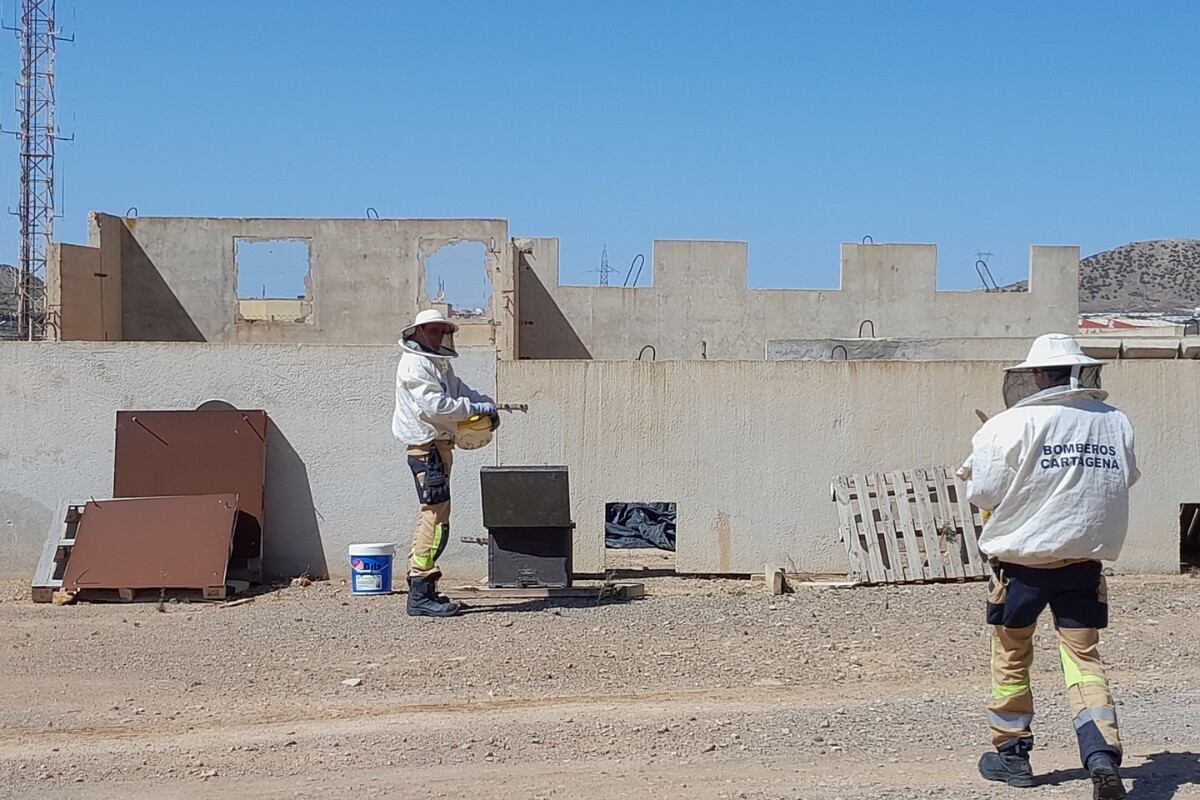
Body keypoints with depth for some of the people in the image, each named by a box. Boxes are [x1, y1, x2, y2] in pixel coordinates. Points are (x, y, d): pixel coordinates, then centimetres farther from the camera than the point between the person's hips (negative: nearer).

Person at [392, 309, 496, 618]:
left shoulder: (440, 363, 21)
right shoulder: (414, 364, -11)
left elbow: (460, 389, 25)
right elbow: (434, 406, -21)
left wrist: (486, 402, 5)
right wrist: (474, 408, -16)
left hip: (439, 445, 11)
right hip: (425, 444, -11)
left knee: (431, 514, 14)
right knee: (437, 514, -14)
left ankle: (420, 587, 21)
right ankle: (421, 595, -14)